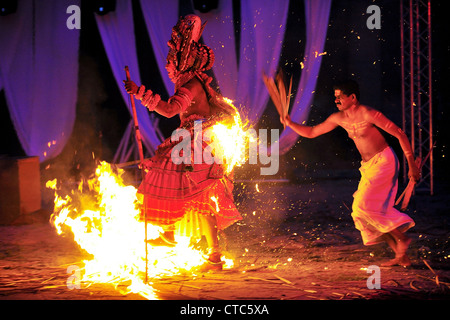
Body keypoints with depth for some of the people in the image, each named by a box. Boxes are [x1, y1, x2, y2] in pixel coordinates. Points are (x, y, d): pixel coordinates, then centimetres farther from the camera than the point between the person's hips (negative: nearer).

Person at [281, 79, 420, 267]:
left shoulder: (368, 114, -16)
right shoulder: (339, 118, 6)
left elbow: (399, 134, -14)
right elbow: (311, 132, 15)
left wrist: (411, 164, -16)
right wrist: (290, 124, -2)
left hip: (384, 161, -8)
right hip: (368, 167, 8)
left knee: (365, 206, -19)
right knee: (361, 210, 2)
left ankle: (401, 238, -6)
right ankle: (401, 256, 7)